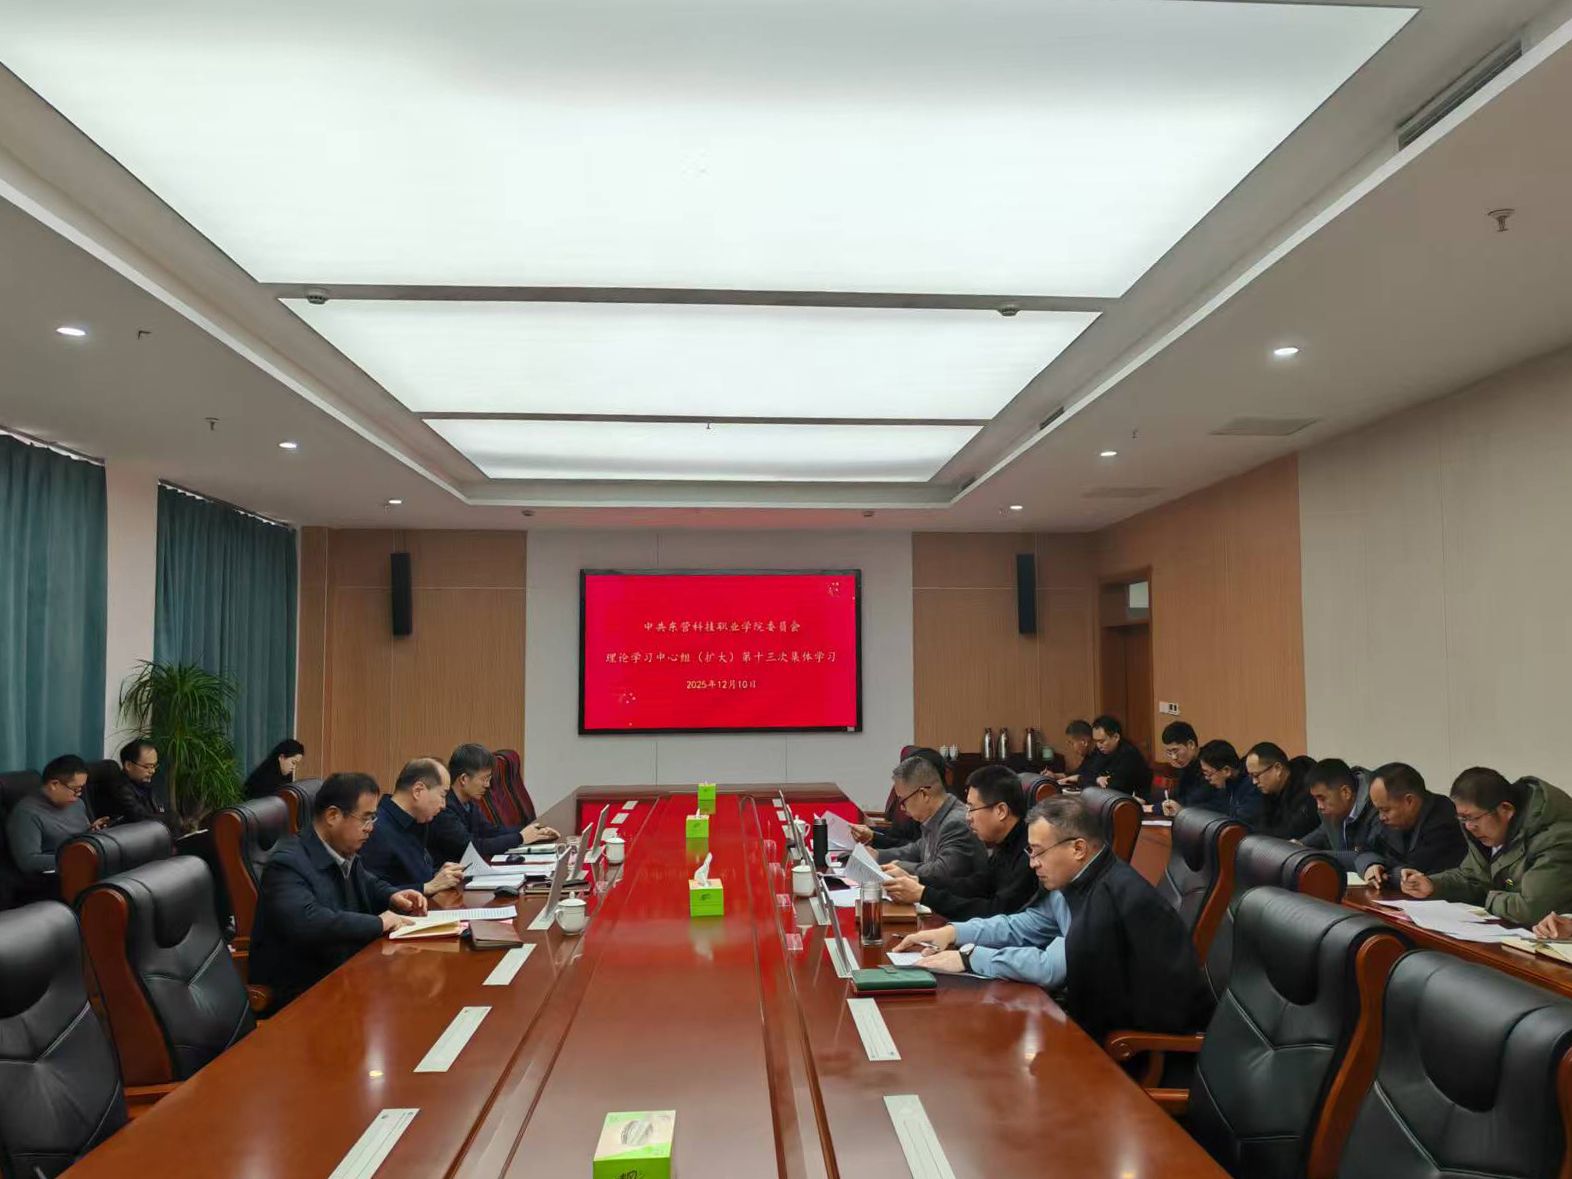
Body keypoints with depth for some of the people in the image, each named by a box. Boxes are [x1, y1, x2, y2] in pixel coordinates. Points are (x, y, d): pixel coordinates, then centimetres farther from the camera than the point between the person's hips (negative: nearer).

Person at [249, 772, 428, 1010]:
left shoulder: (346, 852, 5)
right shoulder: (288, 864, -19)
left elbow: (368, 884, 26)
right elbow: (306, 923, -36)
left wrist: (392, 896, 3)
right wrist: (379, 923, -26)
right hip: (299, 995, -8)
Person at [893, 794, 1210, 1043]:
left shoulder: (1115, 895, -27)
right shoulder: (1076, 883, 2)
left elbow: (1052, 967, -28)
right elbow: (1023, 926, 14)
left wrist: (970, 957, -19)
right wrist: (954, 933, 1)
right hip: (1107, 1008, 8)